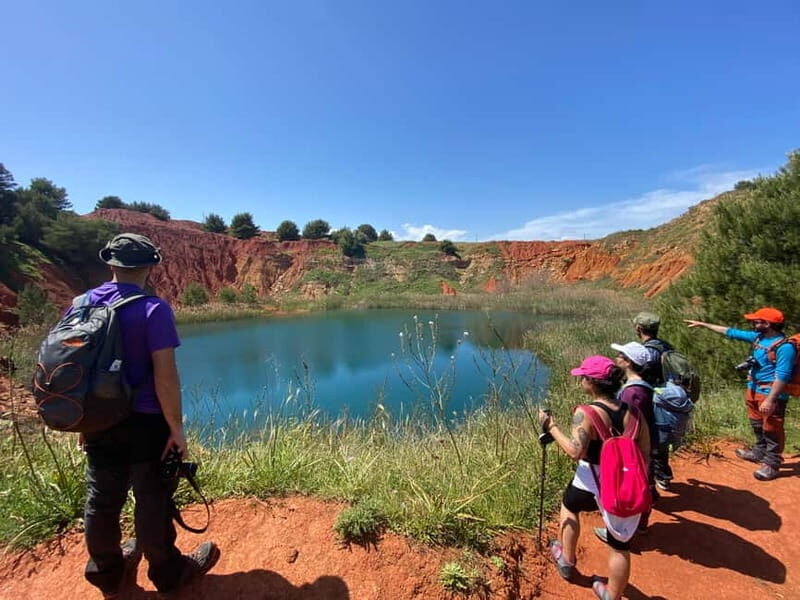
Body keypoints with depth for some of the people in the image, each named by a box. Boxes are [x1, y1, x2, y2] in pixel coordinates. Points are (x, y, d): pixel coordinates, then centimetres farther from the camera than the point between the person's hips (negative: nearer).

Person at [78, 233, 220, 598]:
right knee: (153, 501, 11)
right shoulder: (153, 309, -18)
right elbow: (165, 376, -21)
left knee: (101, 501, 20)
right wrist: (176, 428, -11)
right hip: (144, 423, -5)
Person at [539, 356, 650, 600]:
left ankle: (567, 560, 44)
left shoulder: (586, 413, -22)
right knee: (620, 545, 19)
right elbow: (645, 452, 3)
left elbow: (575, 452, -25)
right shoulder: (632, 411, -4)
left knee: (569, 506, 29)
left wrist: (551, 426, -15)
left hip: (591, 482, -4)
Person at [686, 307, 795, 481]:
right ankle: (760, 452, 39)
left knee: (772, 429, 3)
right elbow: (730, 332, 12)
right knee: (757, 425, 22)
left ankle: (771, 463, 16)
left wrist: (770, 400, -25)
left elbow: (782, 376, -24)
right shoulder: (758, 337, 2)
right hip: (753, 389, 9)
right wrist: (702, 324, 13)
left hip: (771, 393, -8)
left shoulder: (784, 347, -22)